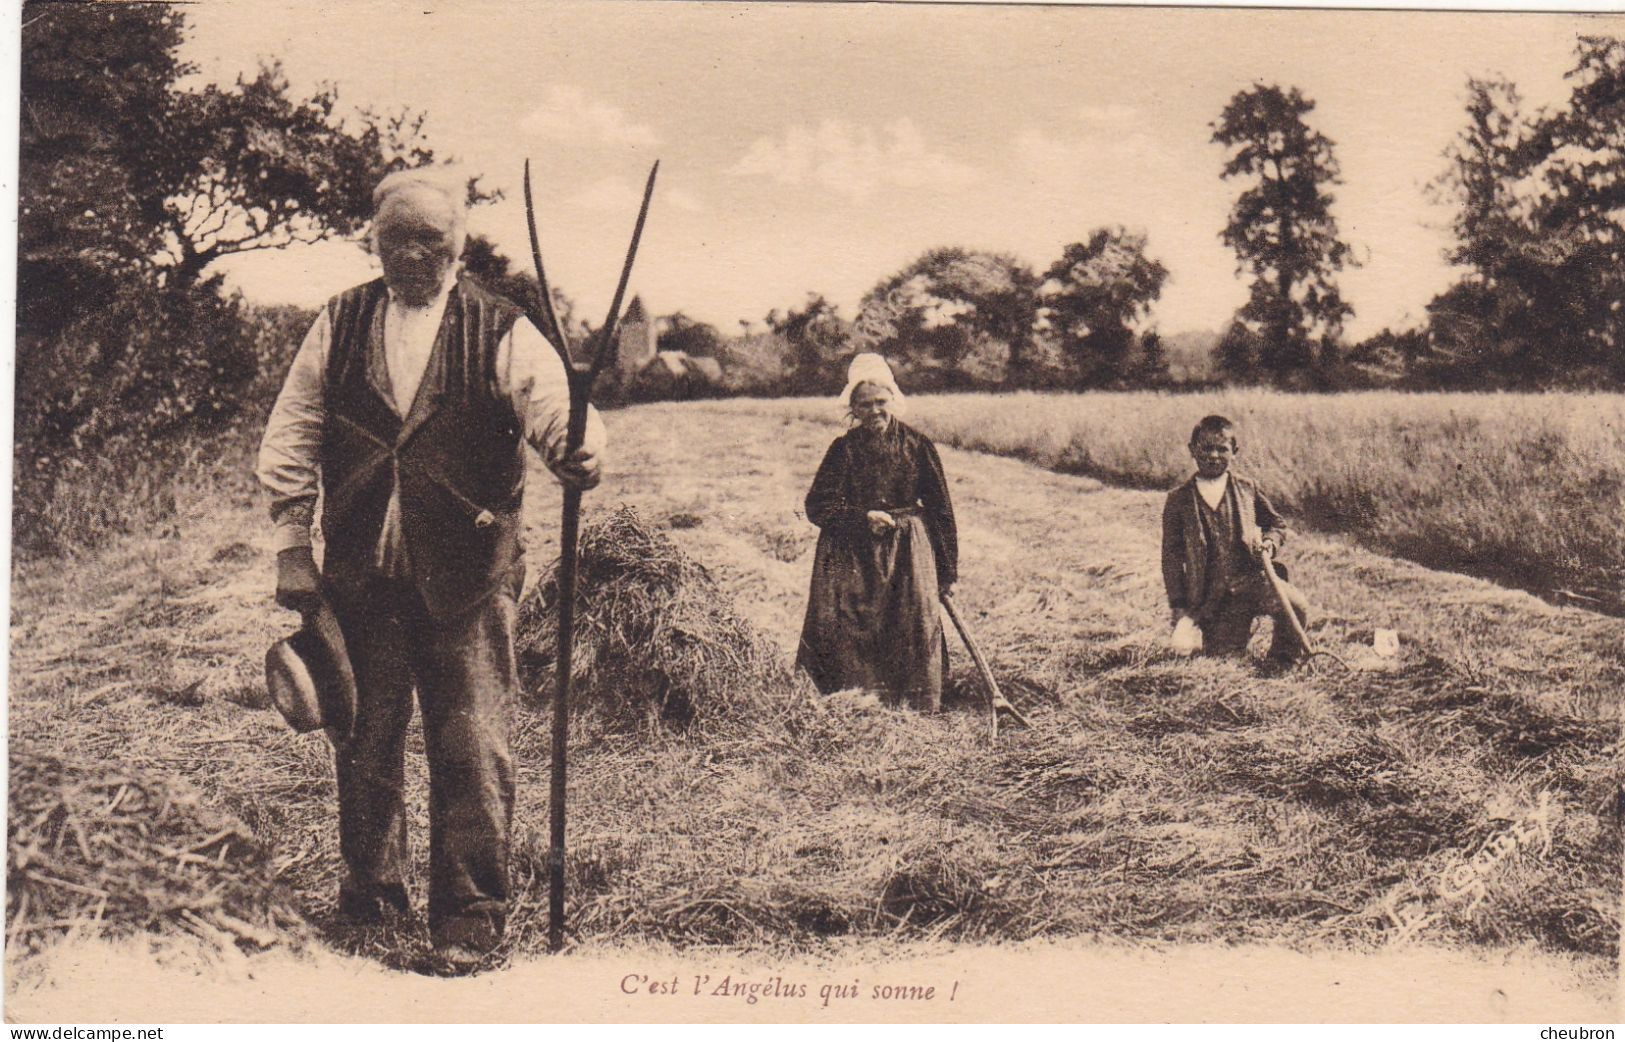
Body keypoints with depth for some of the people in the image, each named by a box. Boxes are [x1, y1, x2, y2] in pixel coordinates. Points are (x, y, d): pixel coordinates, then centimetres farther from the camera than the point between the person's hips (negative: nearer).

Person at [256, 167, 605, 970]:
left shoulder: (500, 332, 1)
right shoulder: (338, 325, 10)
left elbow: (552, 406, -11)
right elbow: (291, 437, 10)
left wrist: (578, 453, -35)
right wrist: (293, 547, 4)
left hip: (468, 579, -3)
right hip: (360, 573, 3)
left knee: (472, 747, -3)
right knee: (365, 740, 12)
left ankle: (469, 918, 9)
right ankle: (371, 883, 33)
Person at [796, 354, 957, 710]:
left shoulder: (917, 445, 1)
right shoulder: (845, 449, 0)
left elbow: (940, 508, 4)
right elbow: (818, 506, -5)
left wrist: (946, 570, 4)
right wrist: (862, 517, -19)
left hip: (908, 555, 0)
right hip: (853, 556, 0)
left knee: (915, 635, -1)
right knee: (851, 633, -5)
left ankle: (918, 712, 13)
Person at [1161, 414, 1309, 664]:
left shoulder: (1246, 490, 7)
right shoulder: (1178, 500, 2)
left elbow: (1276, 523, 20)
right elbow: (1171, 554, 4)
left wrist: (1269, 543, -5)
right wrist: (1178, 605, -1)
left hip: (1252, 578, 1)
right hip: (1212, 595, 0)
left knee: (1296, 606, -25)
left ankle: (1281, 659, 3)